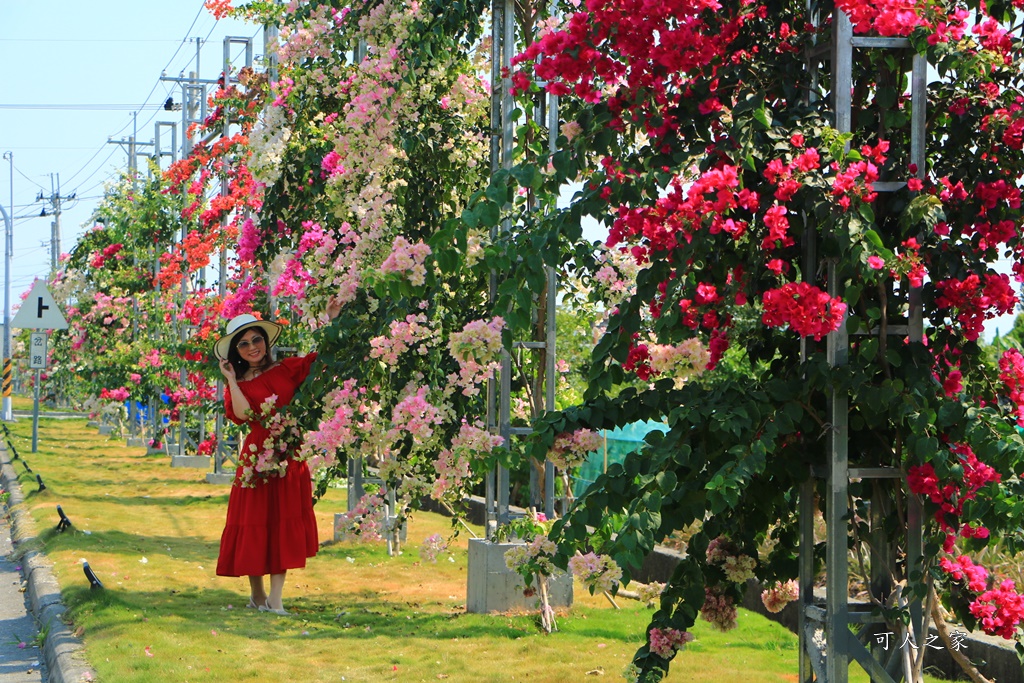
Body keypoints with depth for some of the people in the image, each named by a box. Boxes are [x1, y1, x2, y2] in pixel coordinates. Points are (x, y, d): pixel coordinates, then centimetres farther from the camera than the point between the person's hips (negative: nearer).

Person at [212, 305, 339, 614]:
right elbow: (242, 415, -13)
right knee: (256, 524, 1)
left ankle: (275, 598, -1)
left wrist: (331, 321, -7)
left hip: (291, 458, 1)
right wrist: (231, 380, -9)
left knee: (285, 525, -1)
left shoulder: (288, 369, 8)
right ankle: (257, 593, 16)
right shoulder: (239, 385, 5)